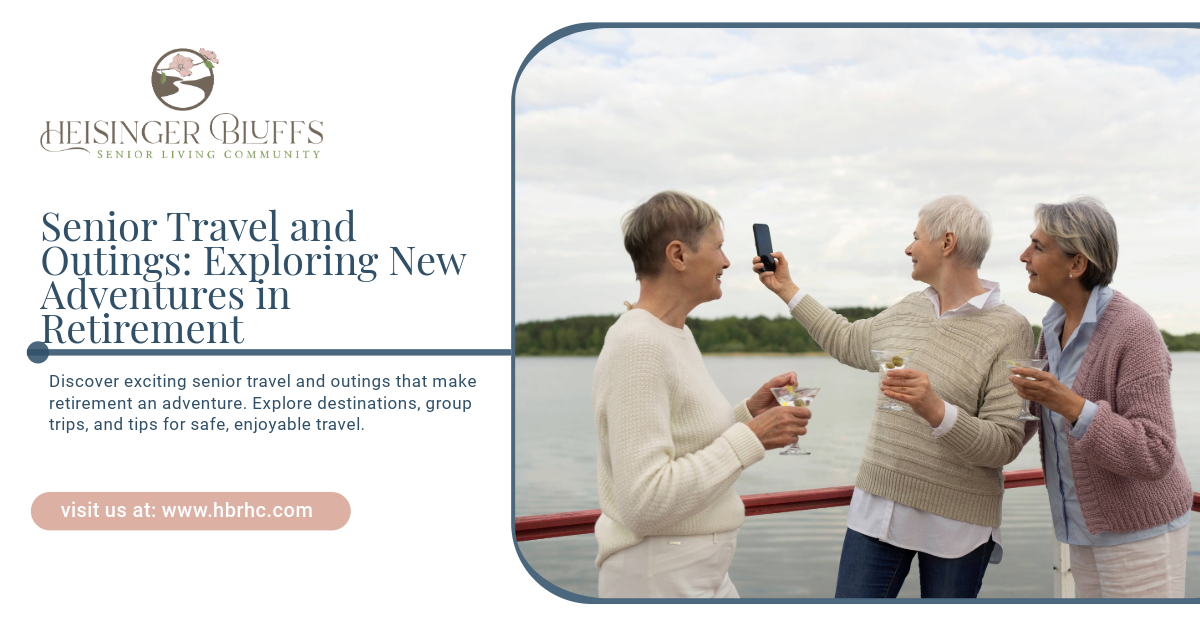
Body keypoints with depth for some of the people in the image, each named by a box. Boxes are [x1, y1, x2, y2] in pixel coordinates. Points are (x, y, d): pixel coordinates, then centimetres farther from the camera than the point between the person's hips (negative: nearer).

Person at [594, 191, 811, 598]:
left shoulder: (677, 334, 9)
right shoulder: (638, 344, -20)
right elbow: (644, 501, -26)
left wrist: (748, 412, 1)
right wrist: (750, 438, -20)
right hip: (660, 580, -9)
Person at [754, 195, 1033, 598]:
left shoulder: (1008, 330, -11)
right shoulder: (910, 309, 9)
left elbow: (1005, 444, -17)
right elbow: (846, 341, 27)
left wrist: (934, 409, -32)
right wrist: (786, 289, 28)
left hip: (954, 522, -5)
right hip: (878, 505, 5)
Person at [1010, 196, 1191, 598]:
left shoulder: (1133, 331, -21)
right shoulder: (1057, 325, 4)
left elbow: (1154, 456, -25)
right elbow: (1021, 423, 12)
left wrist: (1069, 404, -34)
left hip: (1140, 530, -8)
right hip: (1090, 527, 8)